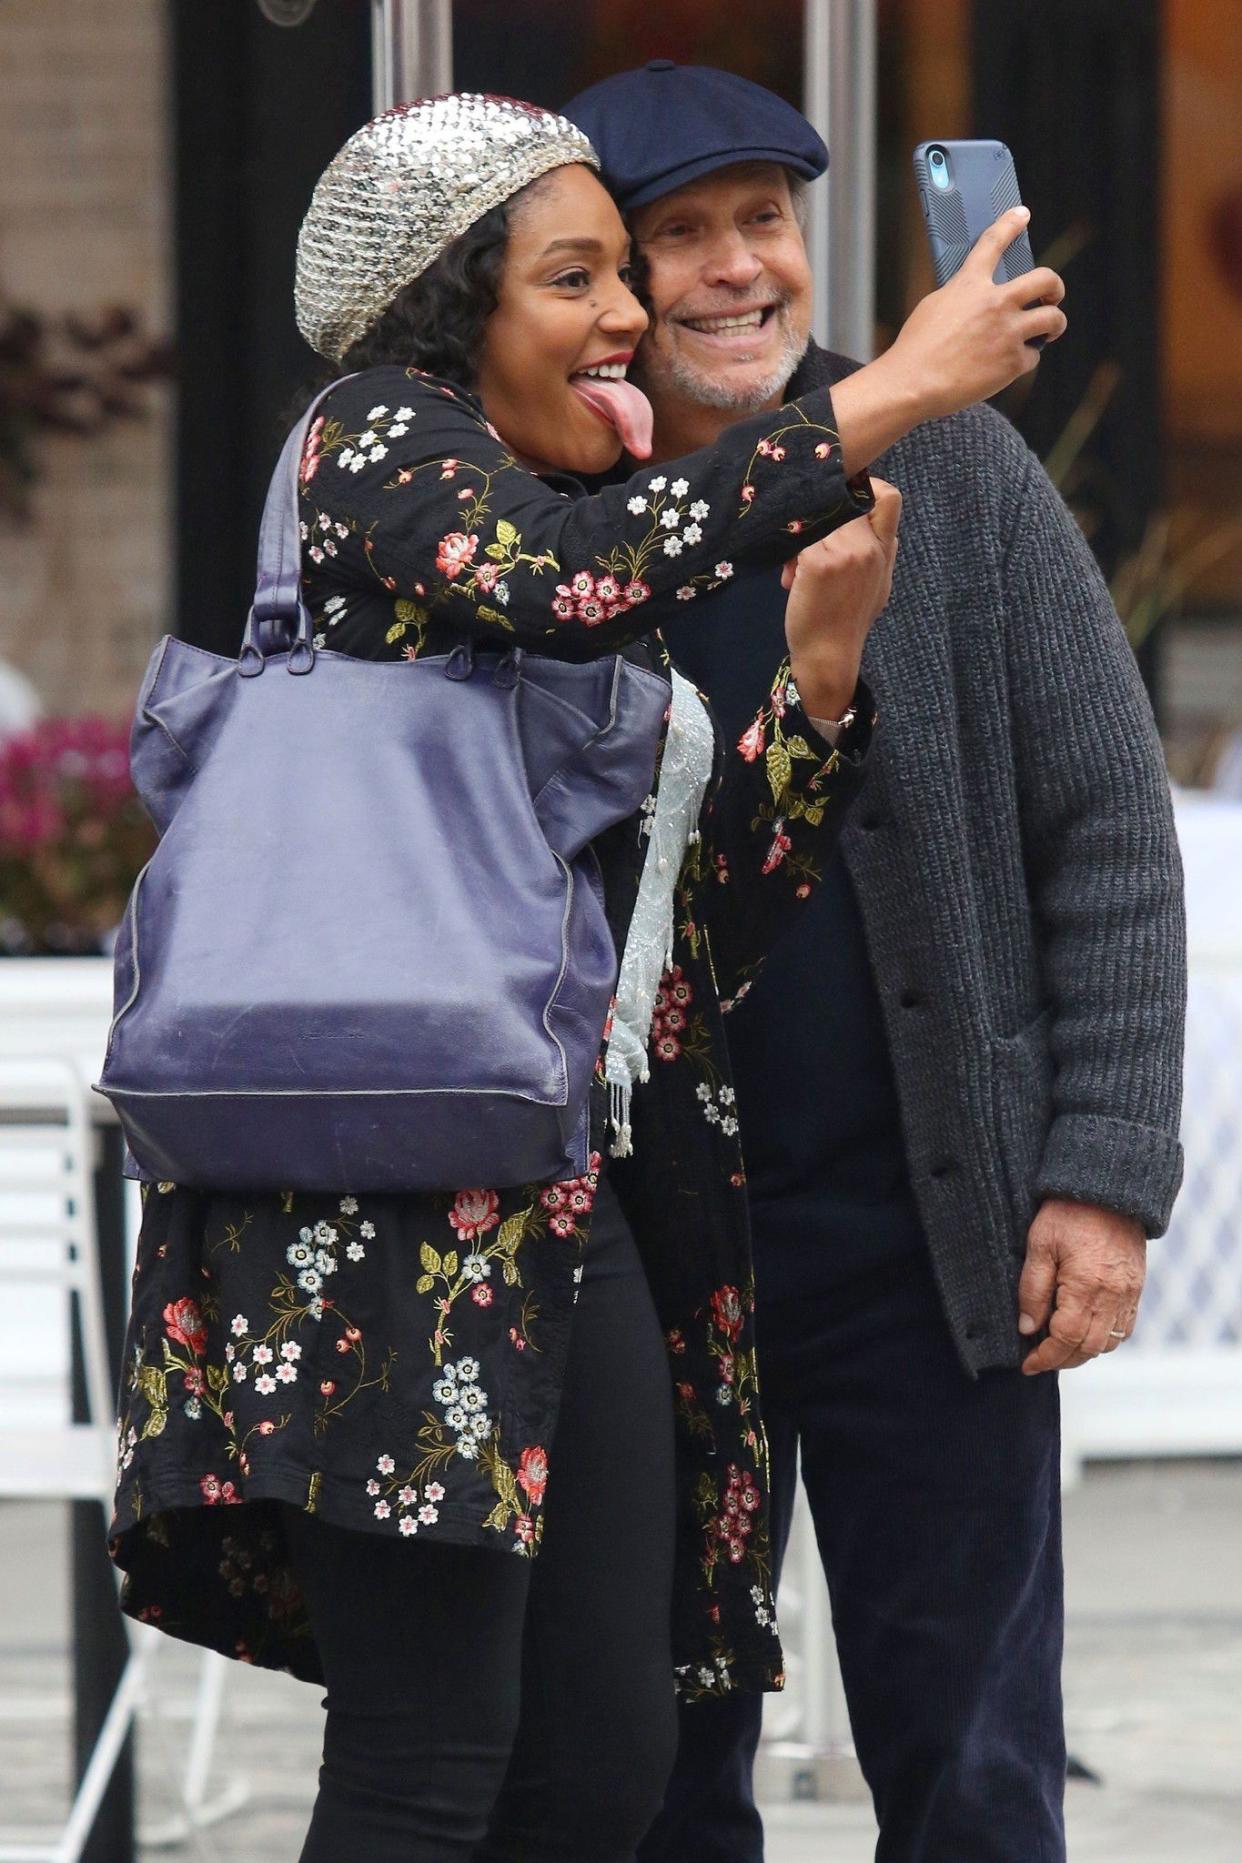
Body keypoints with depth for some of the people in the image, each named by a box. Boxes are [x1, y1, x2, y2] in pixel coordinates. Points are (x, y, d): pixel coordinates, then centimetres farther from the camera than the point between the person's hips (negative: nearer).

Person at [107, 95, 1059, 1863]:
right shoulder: (383, 446, 1)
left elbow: (699, 936, 19)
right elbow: (571, 583, -22)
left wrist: (820, 671, 8)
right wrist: (879, 402, -17)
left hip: (573, 1206, 9)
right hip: (397, 1191, -9)